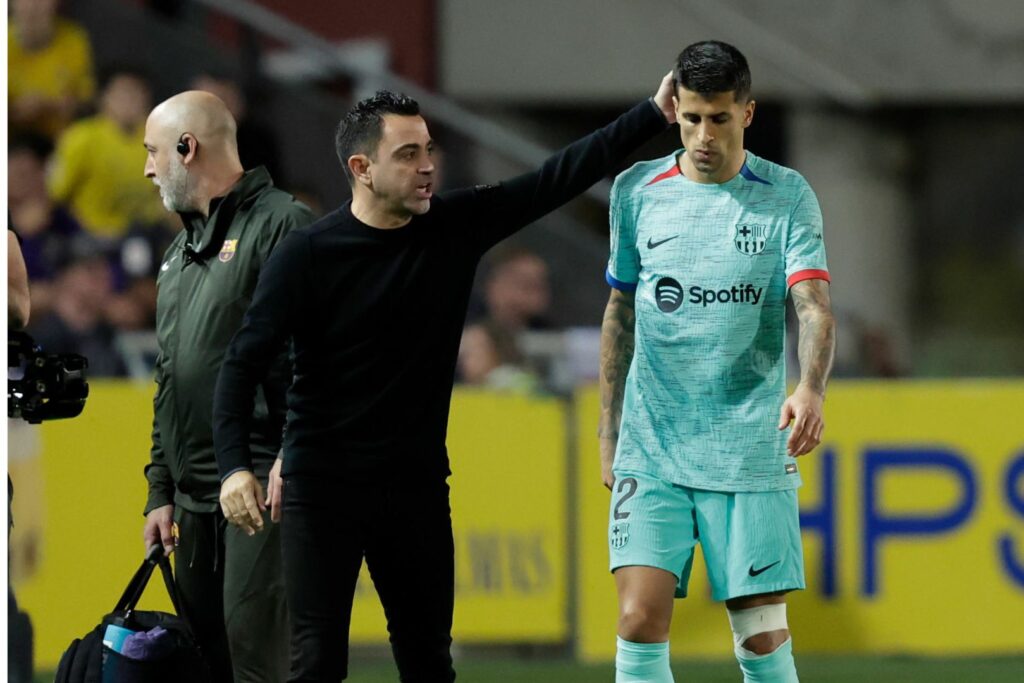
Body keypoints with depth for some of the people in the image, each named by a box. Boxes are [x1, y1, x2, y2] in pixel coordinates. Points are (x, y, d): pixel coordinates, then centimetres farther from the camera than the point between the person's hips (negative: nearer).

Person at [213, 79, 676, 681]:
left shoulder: (457, 226, 1)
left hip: (419, 487, 4)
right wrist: (235, 465, -26)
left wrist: (655, 115, -5)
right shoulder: (307, 256, -11)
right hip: (323, 489, -4)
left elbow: (560, 178, 2)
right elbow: (244, 365, -12)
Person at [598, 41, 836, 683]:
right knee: (641, 619, -11)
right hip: (651, 454, 1)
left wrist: (811, 389, -32)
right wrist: (609, 433, 14)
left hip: (751, 455, -1)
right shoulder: (637, 191, 5)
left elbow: (814, 306, -12)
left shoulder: (788, 197, -1)